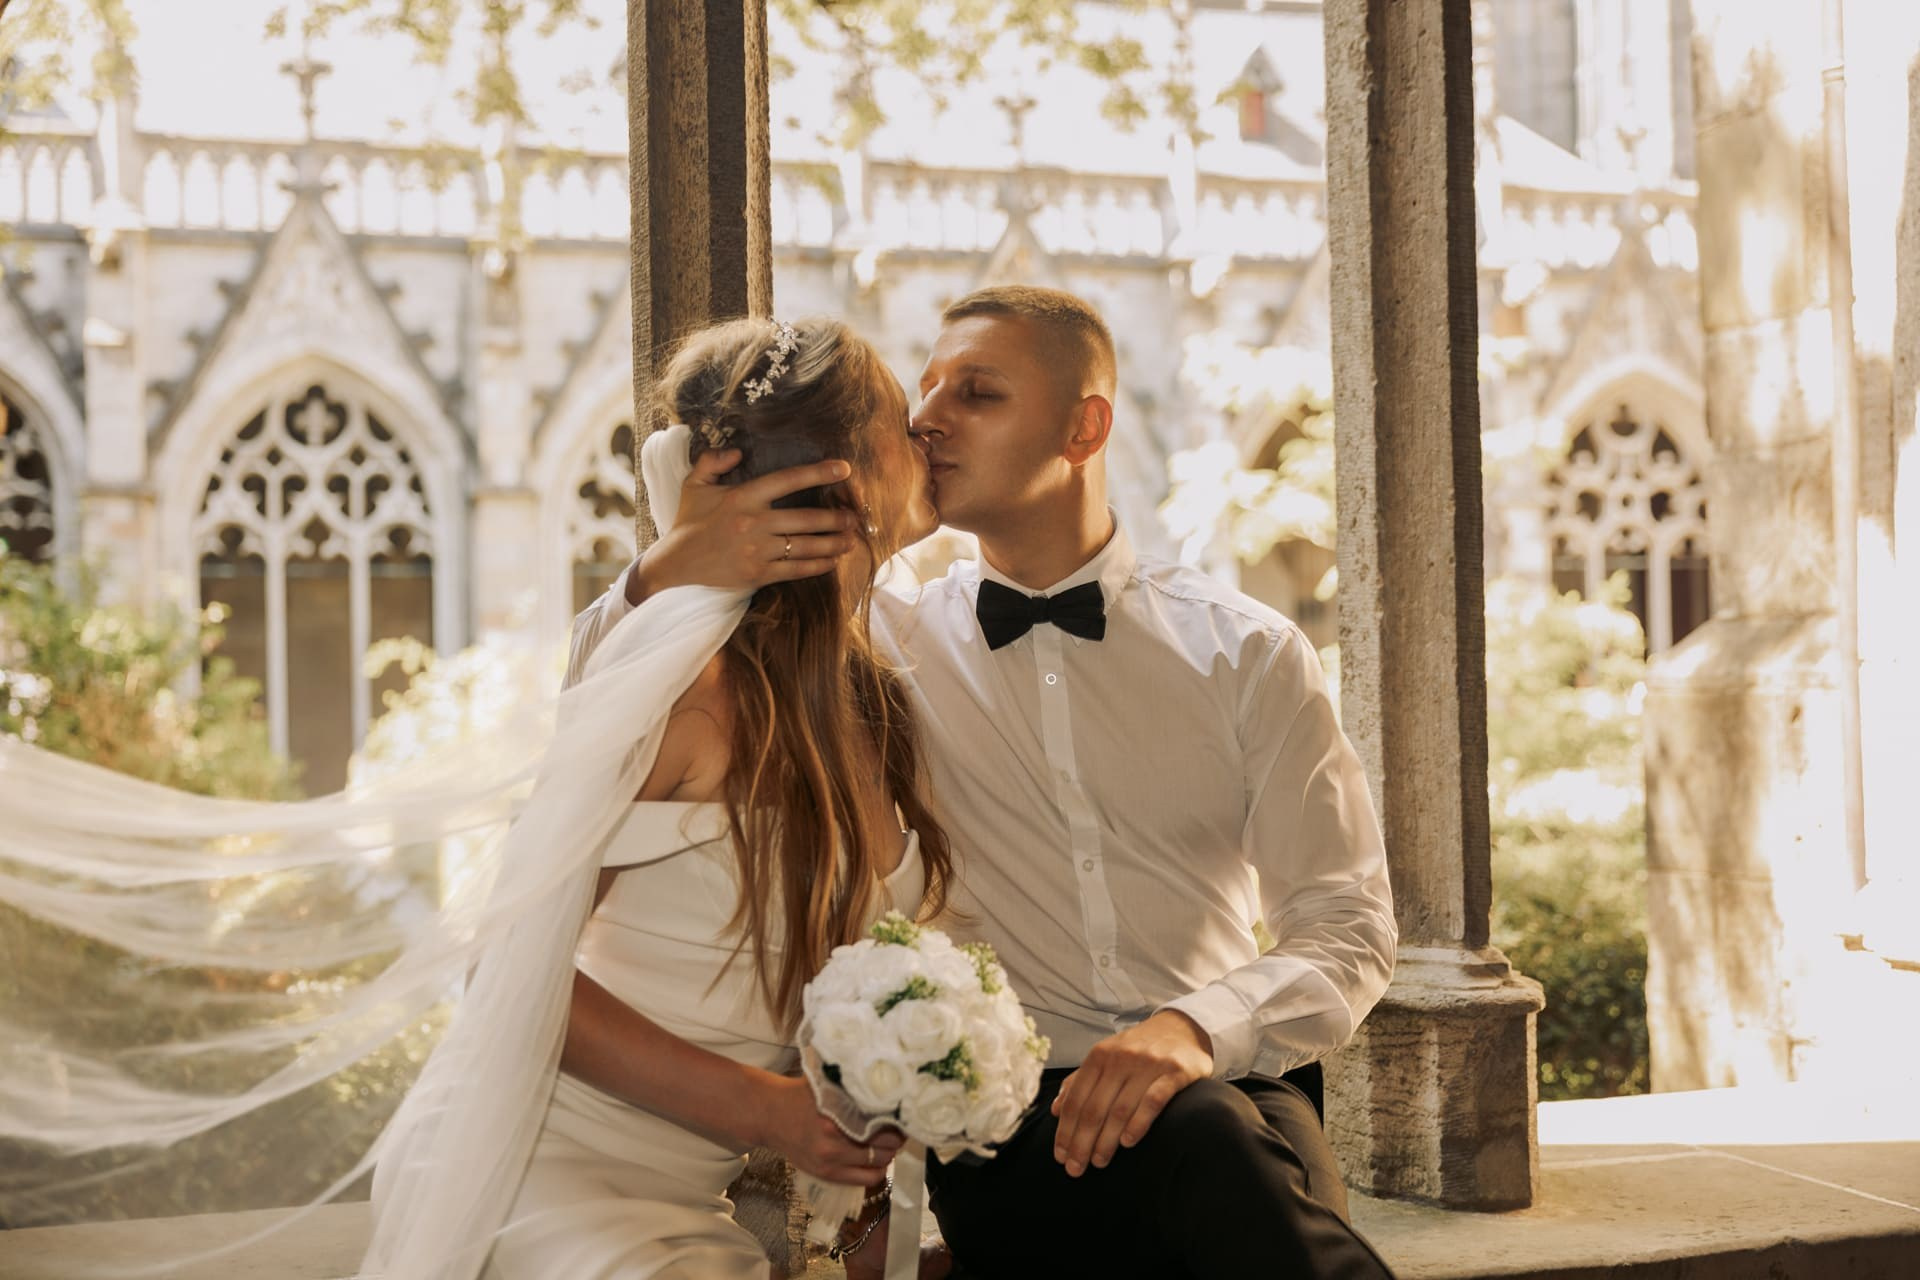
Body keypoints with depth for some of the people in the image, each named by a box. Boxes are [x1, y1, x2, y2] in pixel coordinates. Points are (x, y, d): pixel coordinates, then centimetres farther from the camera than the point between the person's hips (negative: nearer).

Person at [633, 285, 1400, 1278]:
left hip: (1234, 1091, 2)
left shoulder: (1245, 653, 11)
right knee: (1200, 1138, -34)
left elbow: (1350, 930, 4)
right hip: (1009, 1131, -1)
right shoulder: (879, 650, 12)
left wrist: (1197, 1027, -17)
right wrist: (663, 575, -15)